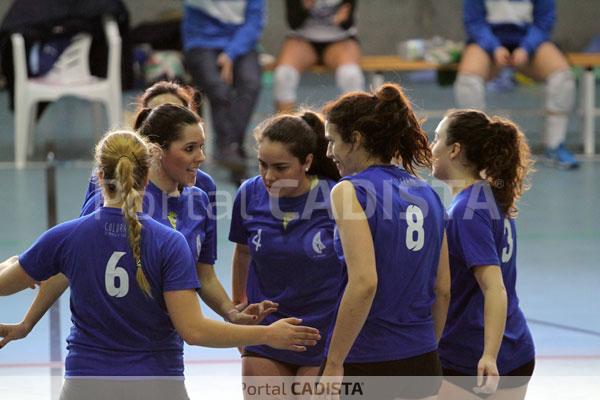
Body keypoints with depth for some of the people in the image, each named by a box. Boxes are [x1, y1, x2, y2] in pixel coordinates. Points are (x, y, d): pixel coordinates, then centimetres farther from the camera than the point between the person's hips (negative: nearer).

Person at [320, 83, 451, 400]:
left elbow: (364, 283, -21)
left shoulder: (350, 191, -10)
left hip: (367, 362, -7)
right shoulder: (425, 193, 11)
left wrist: (334, 364, -18)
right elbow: (442, 288, 12)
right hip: (424, 361, 7)